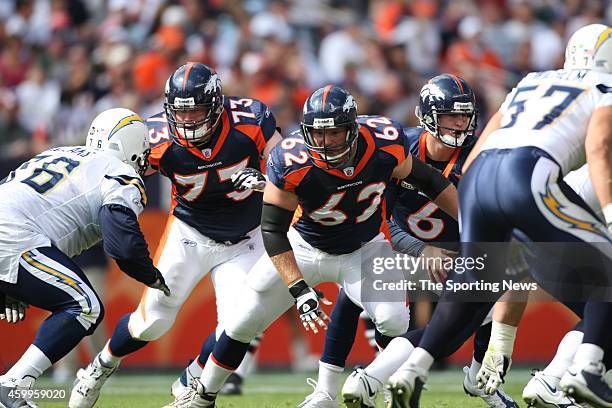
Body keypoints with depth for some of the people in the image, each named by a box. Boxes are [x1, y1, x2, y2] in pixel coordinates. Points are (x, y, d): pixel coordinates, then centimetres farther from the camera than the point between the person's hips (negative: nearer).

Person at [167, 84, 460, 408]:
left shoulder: (385, 144, -26)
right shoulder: (292, 163, -33)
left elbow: (426, 179, -6)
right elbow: (273, 230, -25)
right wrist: (300, 290, -32)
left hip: (363, 250, 1)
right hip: (305, 247, -1)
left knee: (394, 323, -22)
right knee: (243, 323, 3)